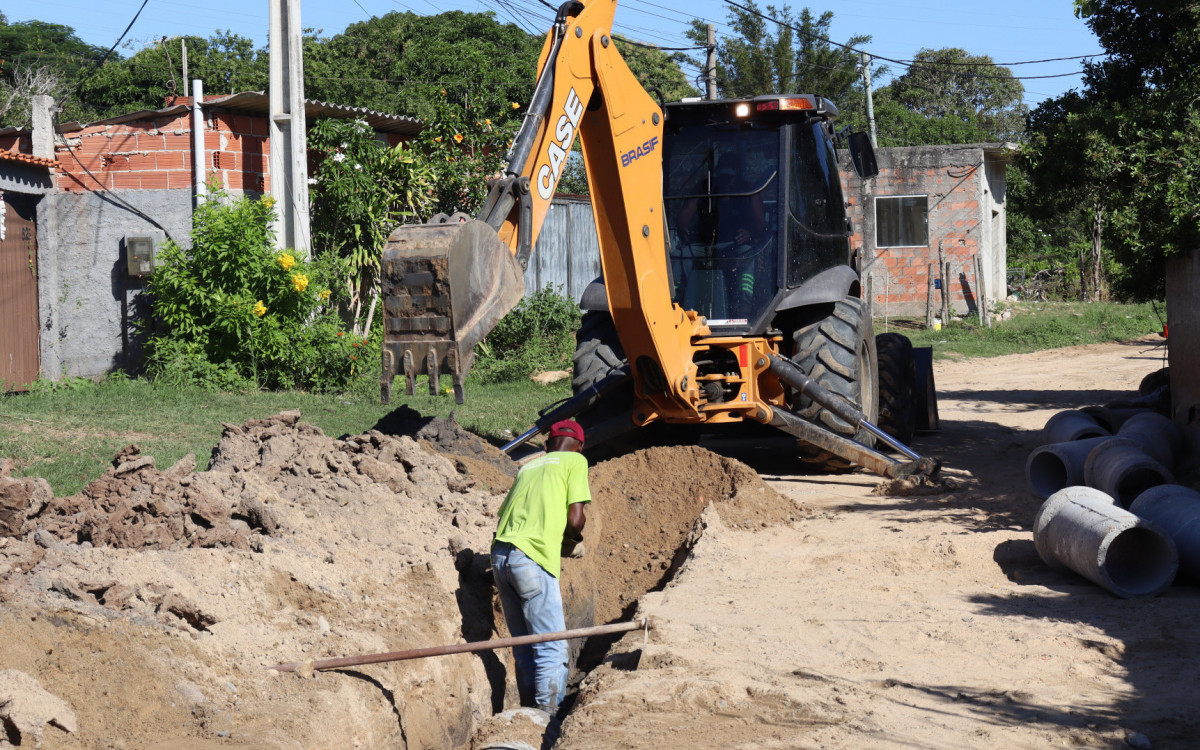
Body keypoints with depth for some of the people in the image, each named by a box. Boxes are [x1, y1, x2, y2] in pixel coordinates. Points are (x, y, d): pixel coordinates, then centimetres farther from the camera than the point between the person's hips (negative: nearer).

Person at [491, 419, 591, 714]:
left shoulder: (528, 466, 26)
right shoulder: (575, 461, 9)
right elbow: (575, 519, -3)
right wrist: (574, 540, 19)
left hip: (500, 555, 7)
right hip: (533, 559, -7)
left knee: (525, 648, 15)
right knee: (552, 650, -4)